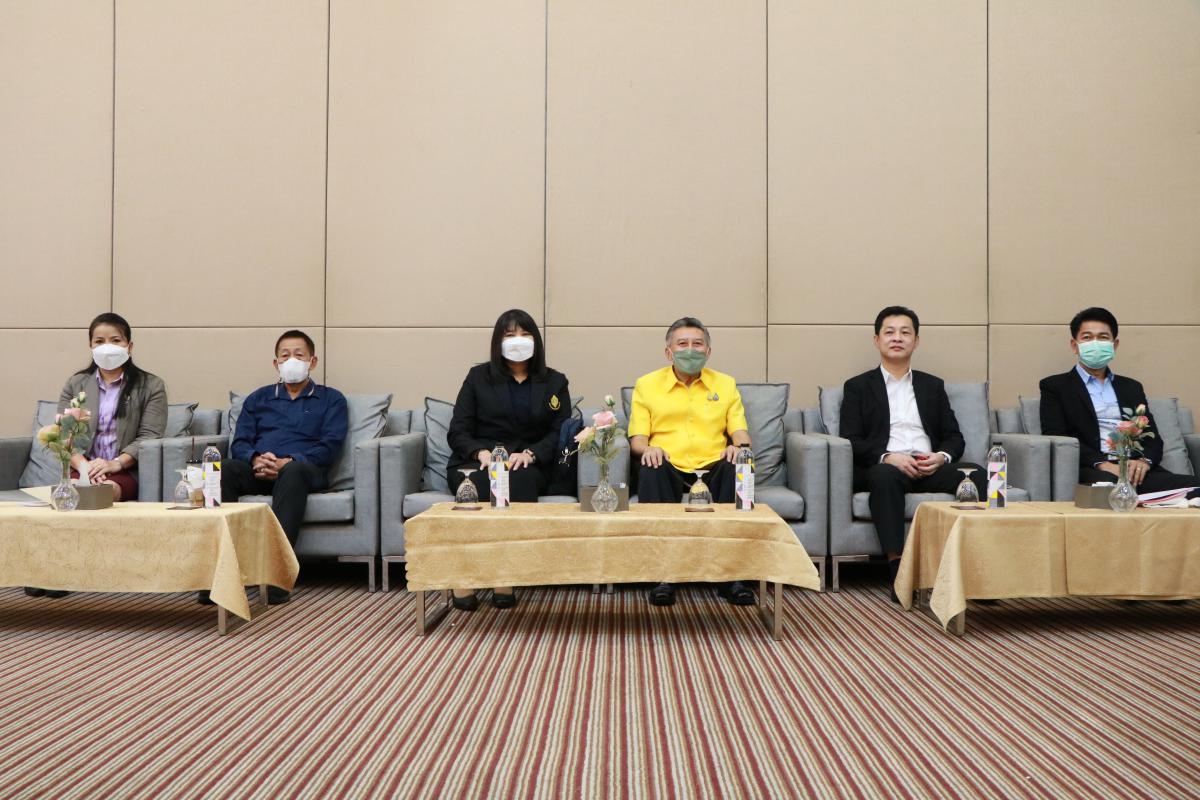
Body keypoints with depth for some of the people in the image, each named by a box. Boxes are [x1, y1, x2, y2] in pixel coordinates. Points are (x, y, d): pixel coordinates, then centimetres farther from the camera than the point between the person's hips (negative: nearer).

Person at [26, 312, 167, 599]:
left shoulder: (151, 386, 9)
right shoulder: (75, 385, 17)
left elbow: (150, 436, -2)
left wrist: (115, 463, -19)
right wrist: (83, 465, -14)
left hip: (126, 470, -2)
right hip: (83, 468, 2)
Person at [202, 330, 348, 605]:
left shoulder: (331, 399, 19)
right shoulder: (258, 398, 28)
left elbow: (330, 445, 3)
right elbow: (239, 442, 15)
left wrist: (287, 462, -13)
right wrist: (255, 459, -10)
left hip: (303, 470, -3)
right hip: (257, 472, 3)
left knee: (294, 471, -39)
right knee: (224, 468, -31)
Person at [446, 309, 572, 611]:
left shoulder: (555, 382, 16)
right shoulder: (478, 376, 14)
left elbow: (560, 433, 5)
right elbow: (457, 431, 7)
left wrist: (530, 453, -16)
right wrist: (480, 452, -16)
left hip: (529, 465, 0)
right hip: (477, 463, 0)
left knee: (519, 480, -37)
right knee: (479, 483, -37)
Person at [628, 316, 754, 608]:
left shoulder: (726, 384, 18)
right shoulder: (646, 384, 14)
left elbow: (740, 433, 11)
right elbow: (637, 438, 7)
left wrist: (739, 446, -14)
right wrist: (648, 449, -17)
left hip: (712, 467, 1)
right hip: (669, 468, -1)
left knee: (736, 468, -32)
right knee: (650, 470, -35)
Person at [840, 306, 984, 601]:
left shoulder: (932, 386, 25)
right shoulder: (858, 386, 14)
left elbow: (954, 437, 18)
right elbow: (851, 441, 2)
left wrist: (942, 457, -7)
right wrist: (889, 457, -16)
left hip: (930, 468, 3)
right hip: (884, 467, -3)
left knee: (976, 473, -28)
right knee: (885, 475, -39)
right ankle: (898, 572, -41)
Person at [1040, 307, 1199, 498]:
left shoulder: (1131, 387, 27)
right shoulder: (1055, 386, 11)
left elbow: (1152, 437, 18)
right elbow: (1056, 437, -3)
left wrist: (1144, 460, -7)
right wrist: (1101, 463, -18)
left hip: (1135, 469, 4)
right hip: (1091, 471, -4)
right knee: (1108, 483, -41)